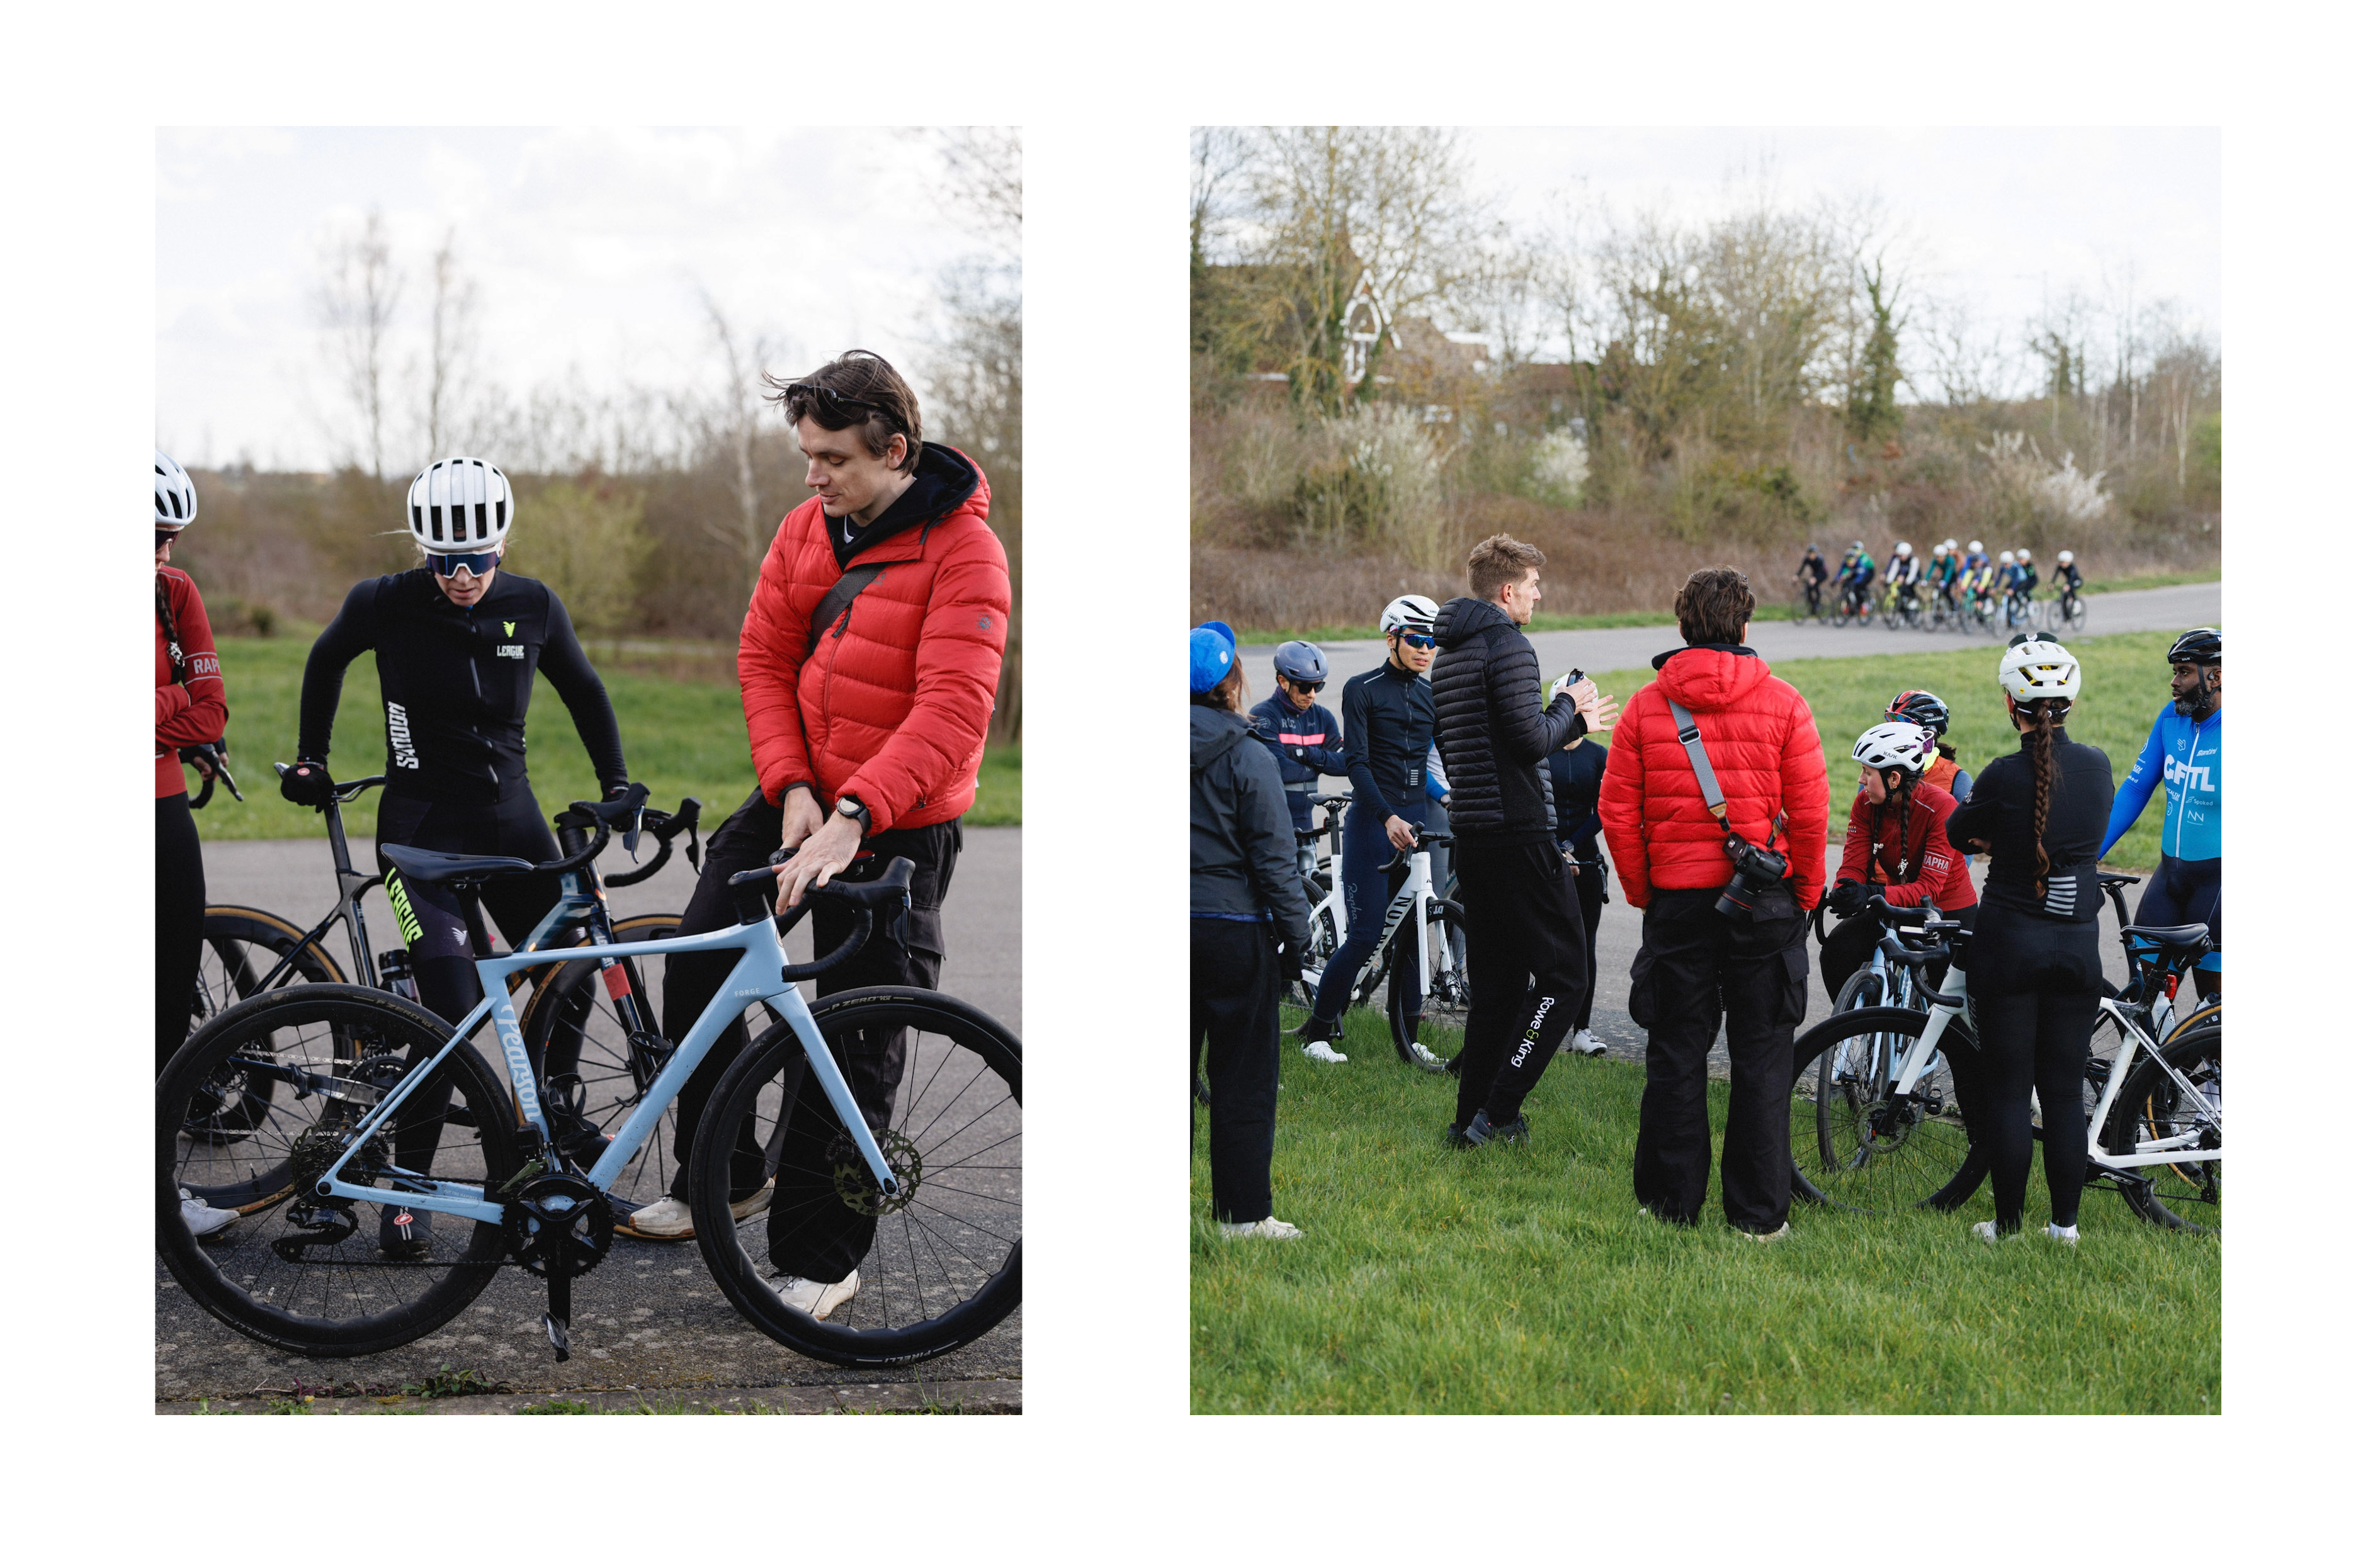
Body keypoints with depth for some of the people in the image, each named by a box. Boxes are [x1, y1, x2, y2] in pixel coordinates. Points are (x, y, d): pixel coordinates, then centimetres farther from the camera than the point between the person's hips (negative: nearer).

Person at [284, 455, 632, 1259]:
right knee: (449, 1009, -16)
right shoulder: (386, 605, -11)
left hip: (511, 816, 4)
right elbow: (325, 661, 10)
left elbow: (583, 690, 14)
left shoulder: (533, 606, -4)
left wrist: (615, 782, 11)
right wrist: (311, 760, 15)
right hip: (423, 825, -4)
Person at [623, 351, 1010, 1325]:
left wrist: (851, 818, -34)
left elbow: (953, 710, -25)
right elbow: (764, 659, 4)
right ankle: (720, 1175, 22)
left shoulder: (964, 549, -17)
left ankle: (820, 1256, 14)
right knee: (695, 965, 2)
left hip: (898, 826, -6)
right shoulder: (808, 527, 2)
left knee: (856, 1043, 1)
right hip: (799, 798, 6)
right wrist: (792, 786, -11)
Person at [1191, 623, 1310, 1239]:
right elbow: (1274, 855, -9)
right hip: (1234, 928, -5)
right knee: (1243, 1074, 3)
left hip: (1167, 928, 5)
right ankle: (1243, 1211, 6)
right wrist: (1295, 933, -2)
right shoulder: (1245, 755, -10)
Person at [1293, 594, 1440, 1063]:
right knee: (1365, 934, -8)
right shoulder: (1362, 689, -5)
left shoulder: (1433, 694, 11)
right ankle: (1318, 1029, 6)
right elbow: (1356, 762, -13)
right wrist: (1387, 817, -25)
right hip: (1373, 821, -5)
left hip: (1417, 819, 5)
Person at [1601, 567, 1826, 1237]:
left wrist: (1642, 892, 10)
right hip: (1766, 904, -1)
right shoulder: (1783, 704, -4)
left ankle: (1671, 1201, 15)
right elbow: (1809, 811, -5)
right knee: (1761, 1057, 5)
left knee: (1675, 1055, 9)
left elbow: (1617, 810, -1)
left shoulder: (1647, 705, -1)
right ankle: (1758, 1212, 8)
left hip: (1677, 901, 1)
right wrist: (1807, 893, 8)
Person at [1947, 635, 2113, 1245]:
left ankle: (2008, 1223, 8)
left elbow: (1959, 834, 1)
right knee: (2064, 1090, 11)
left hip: (2009, 943, -4)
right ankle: (2065, 1223, 14)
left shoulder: (2005, 775, -16)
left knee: (2007, 1087, 4)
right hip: (2078, 941, 4)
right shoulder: (2097, 766, -2)